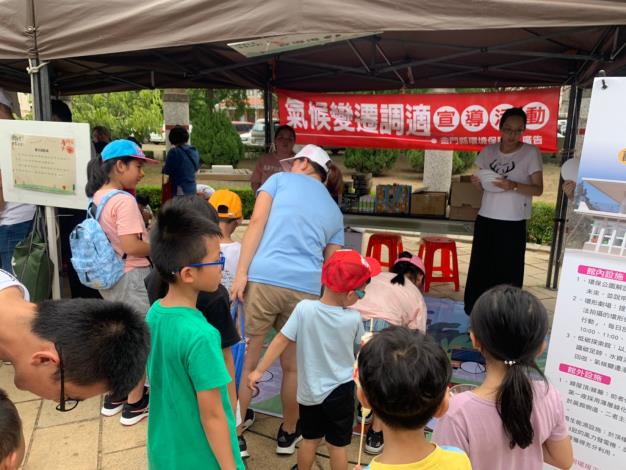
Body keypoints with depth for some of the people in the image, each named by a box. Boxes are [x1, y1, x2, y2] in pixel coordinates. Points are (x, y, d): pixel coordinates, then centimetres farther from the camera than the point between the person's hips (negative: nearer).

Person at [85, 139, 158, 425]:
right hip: (130, 278, -9)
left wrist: (146, 228, 11)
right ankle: (135, 403, 19)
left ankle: (115, 395, 36)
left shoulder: (98, 197, 7)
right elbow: (131, 247, -28)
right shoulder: (124, 201, -22)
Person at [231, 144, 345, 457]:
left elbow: (257, 222, -1)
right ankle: (288, 434, 34)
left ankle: (235, 436, 19)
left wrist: (241, 273, -6)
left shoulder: (281, 179, 15)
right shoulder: (334, 212, 24)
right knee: (292, 366, 18)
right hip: (306, 289, 3)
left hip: (263, 279, -2)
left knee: (245, 361, 9)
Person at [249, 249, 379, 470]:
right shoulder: (354, 318, -16)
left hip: (309, 390, 2)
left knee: (310, 439, 23)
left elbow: (281, 340, -16)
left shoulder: (304, 308, -18)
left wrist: (259, 370, -8)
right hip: (340, 390, -2)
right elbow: (361, 345, 4)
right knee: (337, 444, 14)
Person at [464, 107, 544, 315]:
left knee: (507, 271, 0)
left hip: (513, 223, -4)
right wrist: (478, 182, -8)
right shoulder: (489, 151, 6)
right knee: (480, 267, 9)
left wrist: (514, 186, -24)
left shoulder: (531, 153, -5)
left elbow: (538, 189, -7)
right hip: (485, 219, 4)